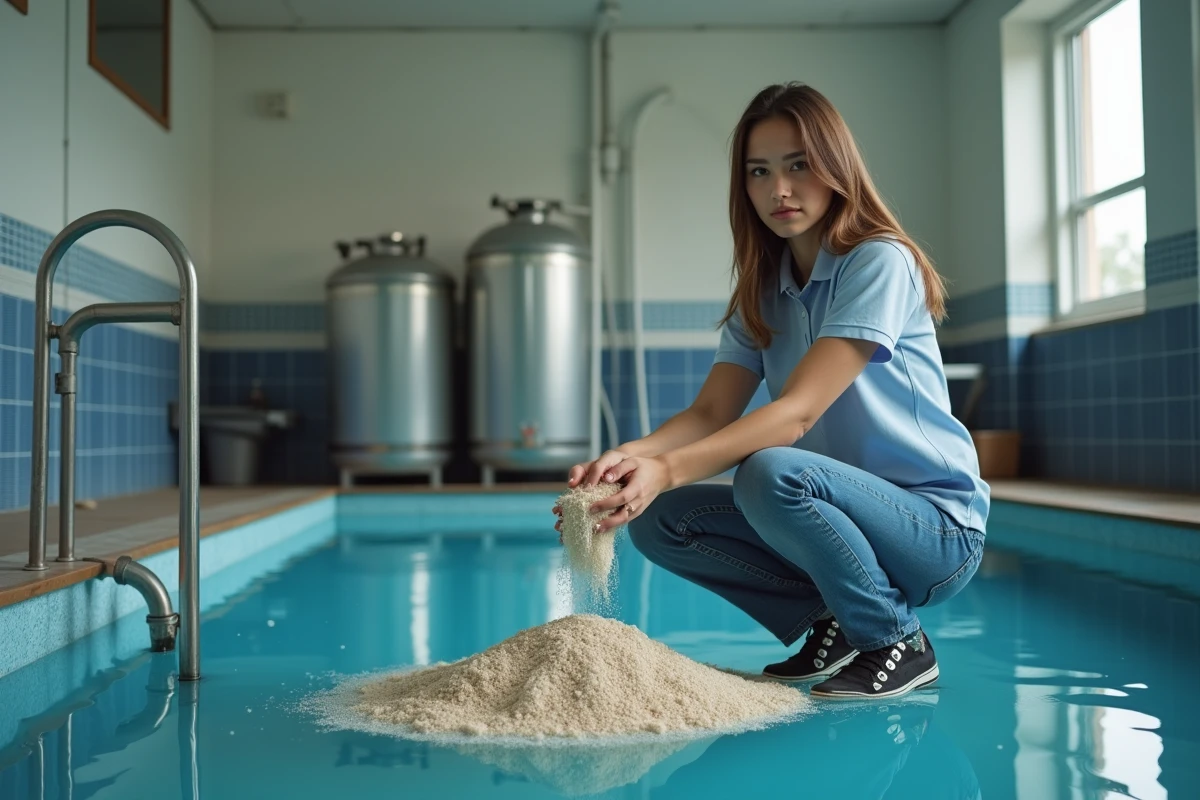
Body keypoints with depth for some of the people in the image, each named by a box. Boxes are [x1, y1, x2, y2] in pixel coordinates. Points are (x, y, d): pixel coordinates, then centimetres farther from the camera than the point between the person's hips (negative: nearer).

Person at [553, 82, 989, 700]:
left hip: (937, 526, -6)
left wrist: (667, 469, -39)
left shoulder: (880, 262, -15)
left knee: (771, 473, -34)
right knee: (659, 521, -9)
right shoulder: (761, 294, 8)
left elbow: (798, 412, -26)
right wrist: (628, 456, -26)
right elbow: (710, 412, -5)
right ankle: (831, 623, 5)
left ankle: (896, 640, -10)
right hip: (845, 511, 7)